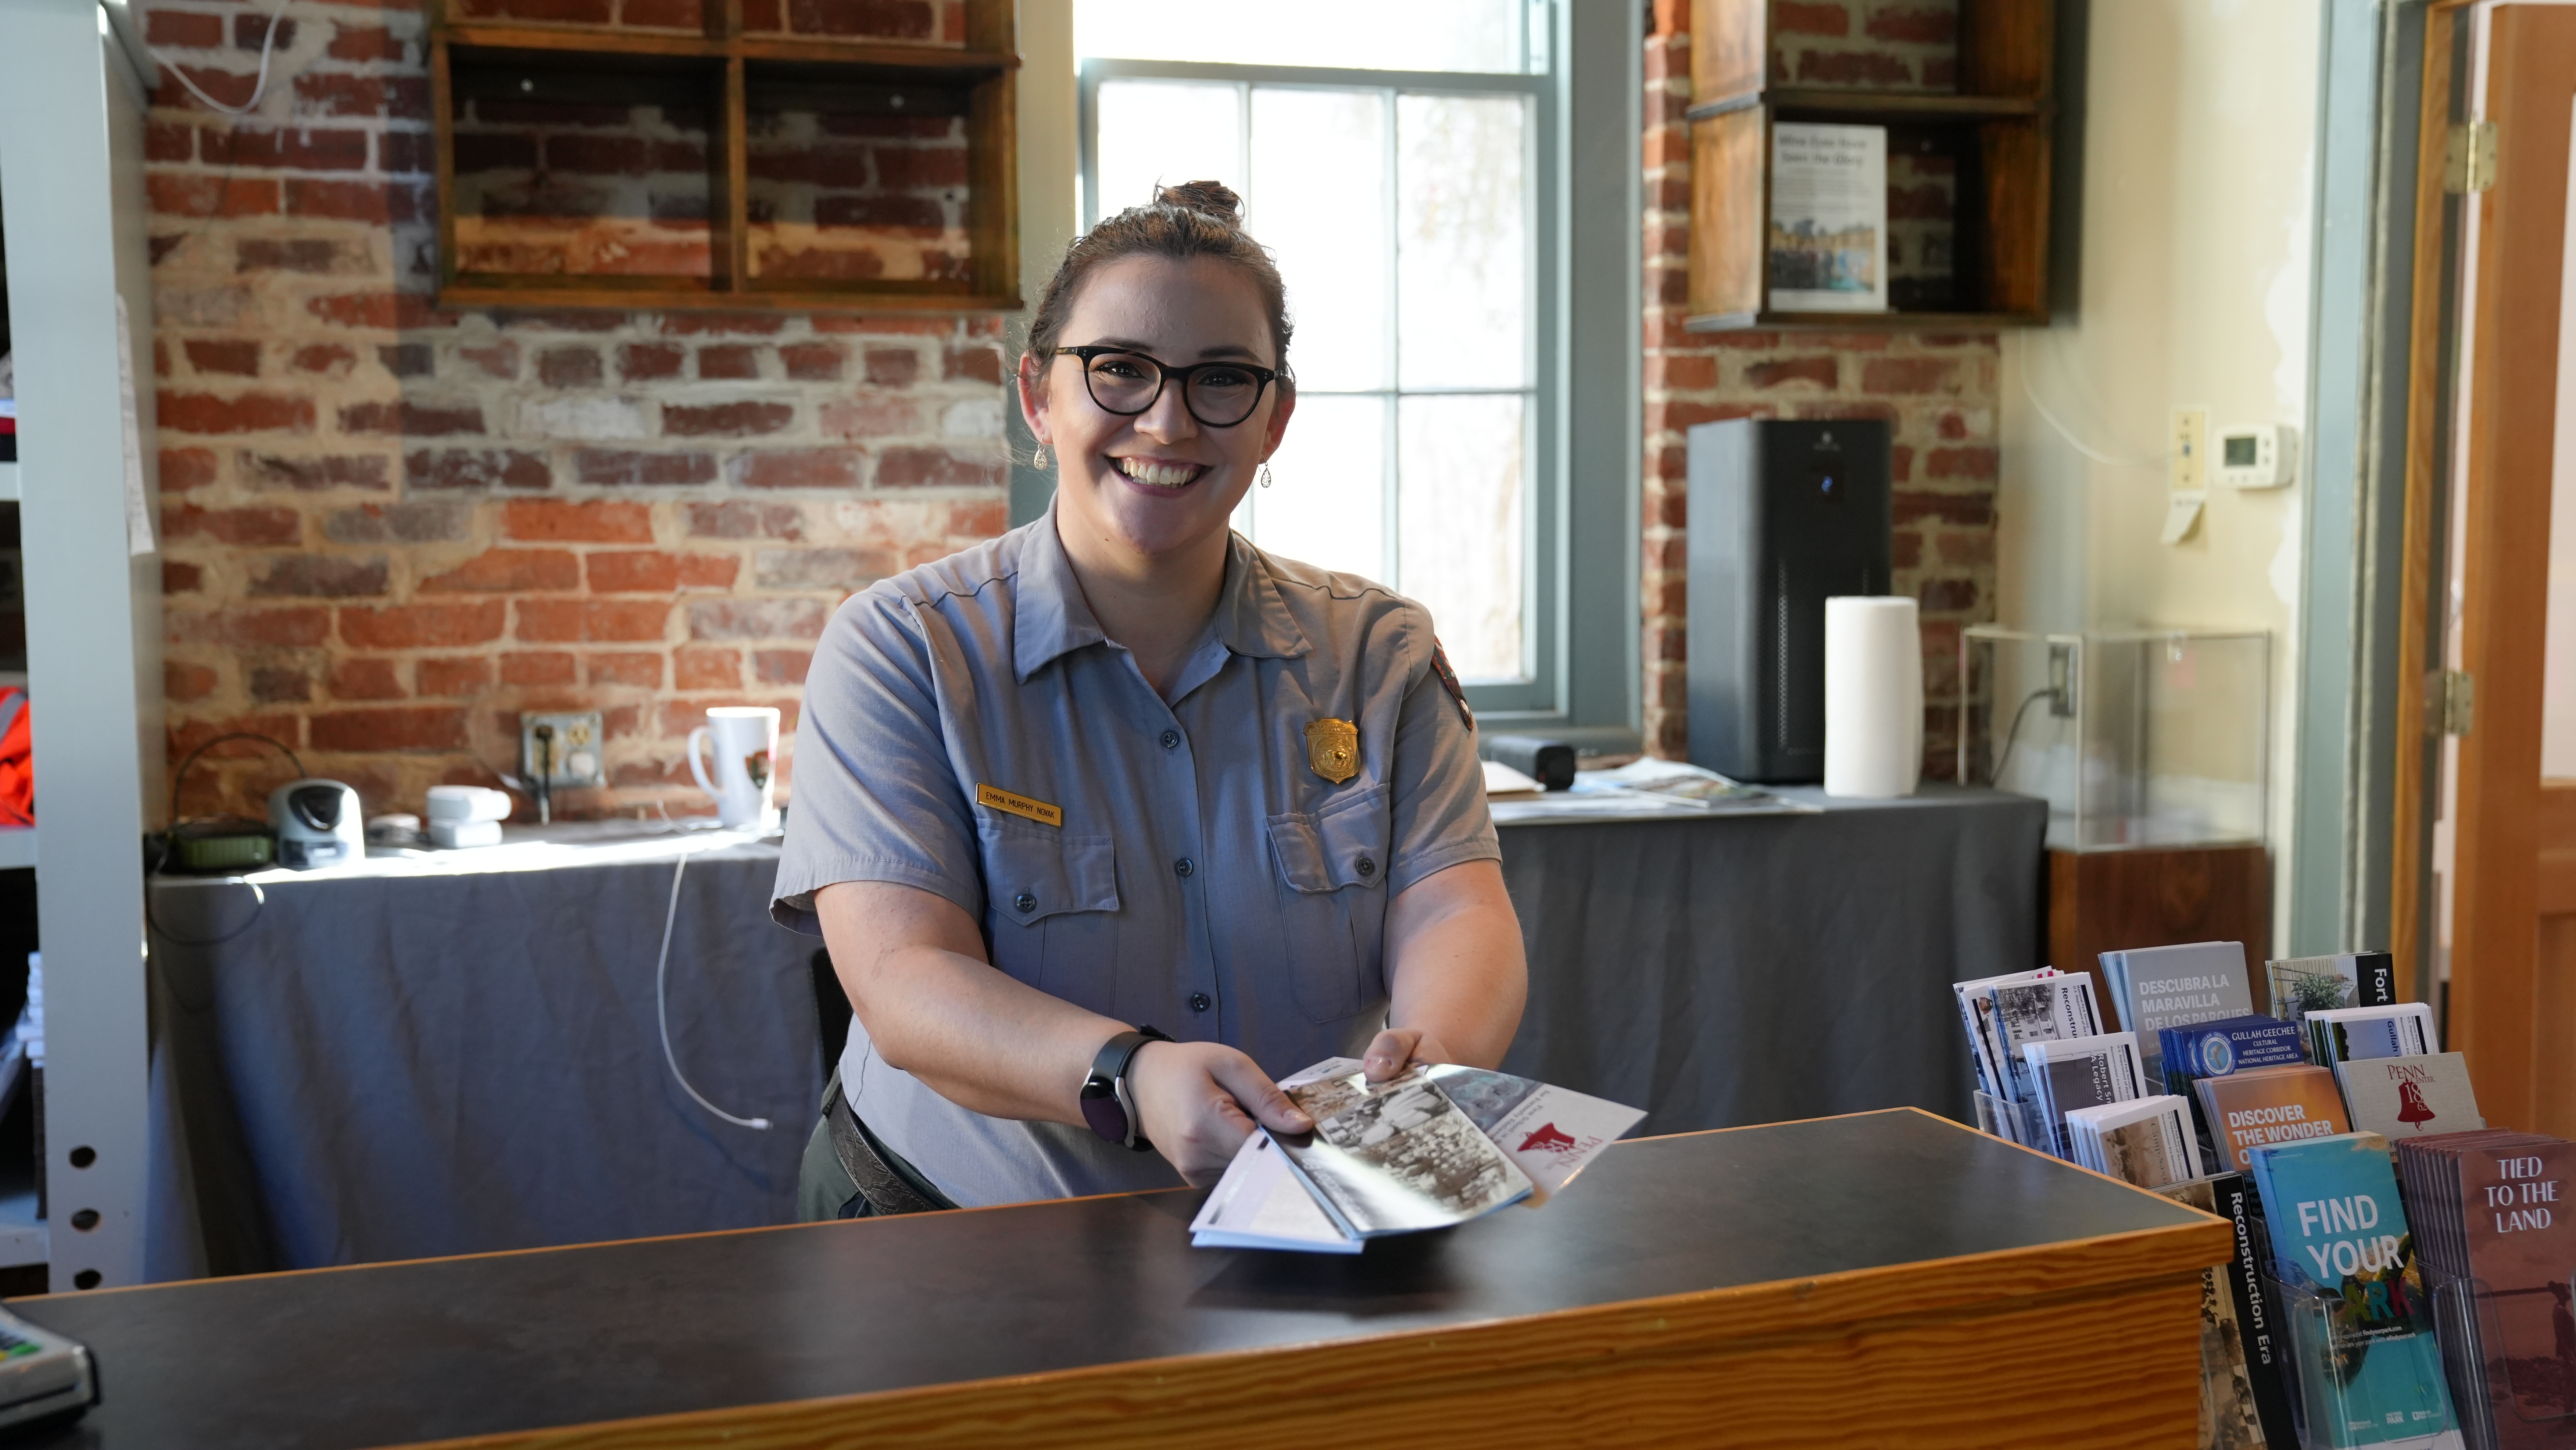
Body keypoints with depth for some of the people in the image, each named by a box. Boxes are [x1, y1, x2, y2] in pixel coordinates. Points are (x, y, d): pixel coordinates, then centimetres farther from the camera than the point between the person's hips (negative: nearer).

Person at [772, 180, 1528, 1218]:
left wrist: (1434, 1058, -30)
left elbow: (1453, 909, -5)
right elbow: (905, 985, -15)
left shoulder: (1378, 653, 8)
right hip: (968, 1242, -2)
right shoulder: (899, 652, -3)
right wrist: (1132, 1075, -35)